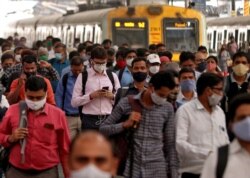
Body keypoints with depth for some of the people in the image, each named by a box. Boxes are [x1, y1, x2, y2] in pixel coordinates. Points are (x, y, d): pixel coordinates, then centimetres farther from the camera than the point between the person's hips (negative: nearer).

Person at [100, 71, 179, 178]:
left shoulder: (167, 109, 3)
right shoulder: (127, 103, -1)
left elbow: (170, 144, 8)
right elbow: (103, 129, 3)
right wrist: (126, 124, -12)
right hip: (131, 169, -1)